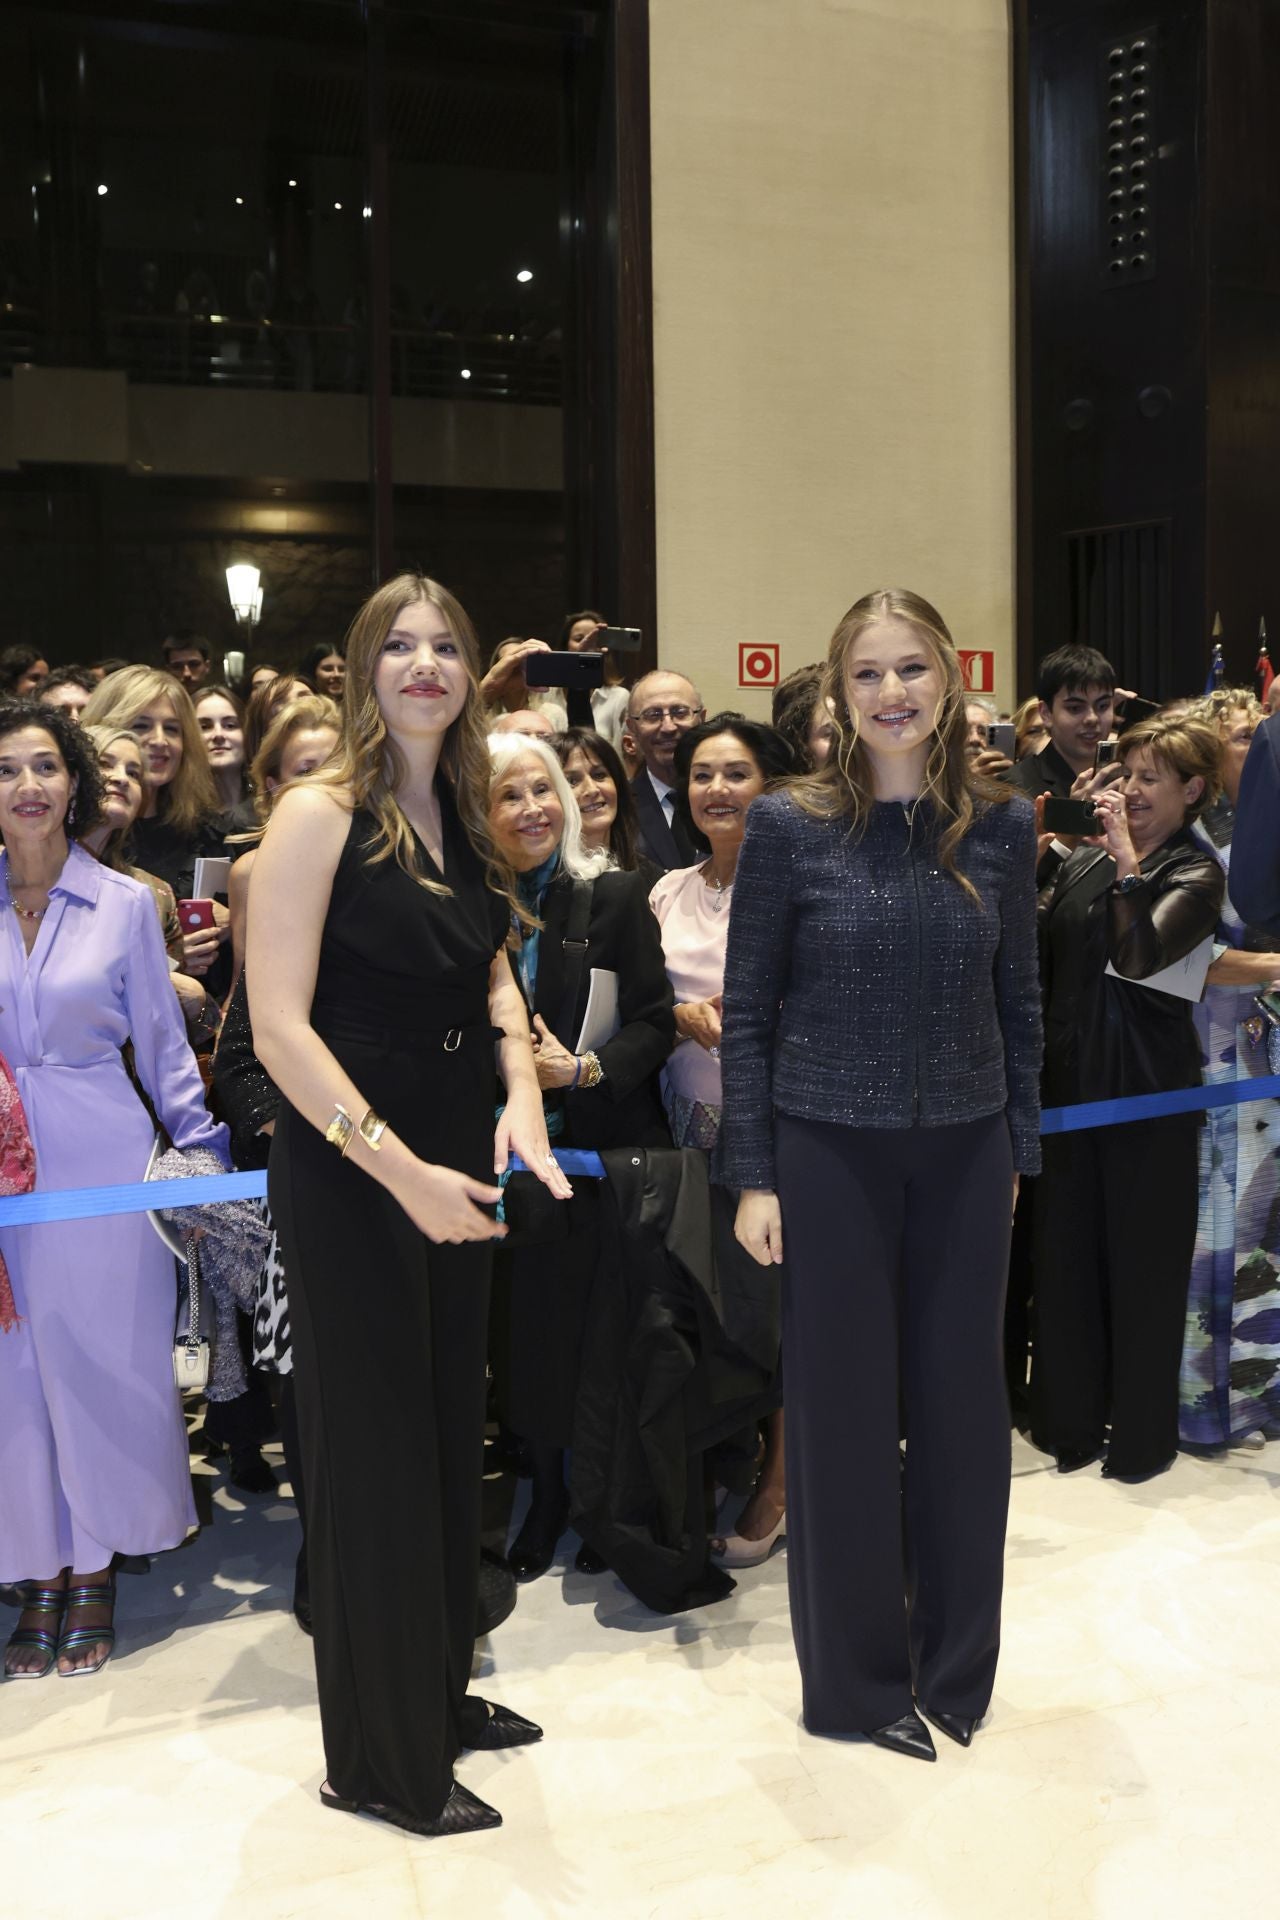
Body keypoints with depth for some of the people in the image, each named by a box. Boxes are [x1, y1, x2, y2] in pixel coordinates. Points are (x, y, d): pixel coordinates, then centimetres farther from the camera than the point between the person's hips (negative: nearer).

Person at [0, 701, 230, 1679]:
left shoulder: (125, 903, 1)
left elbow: (164, 1047, 5)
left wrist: (205, 1156, 2)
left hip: (102, 1158, -1)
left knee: (105, 1358, 6)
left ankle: (96, 1571, 24)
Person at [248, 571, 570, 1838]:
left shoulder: (463, 819, 8)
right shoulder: (320, 816, -13)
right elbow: (280, 1029, -18)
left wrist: (520, 1093, -2)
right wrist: (401, 1169, -22)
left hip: (450, 1163, 7)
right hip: (344, 1171, -7)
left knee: (449, 1428, 16)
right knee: (369, 1446, 4)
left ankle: (440, 1691, 36)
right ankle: (380, 1760, 22)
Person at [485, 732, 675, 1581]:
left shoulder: (617, 896, -3)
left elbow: (657, 1021, -7)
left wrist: (586, 1067, -21)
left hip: (608, 1149, -2)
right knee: (528, 1329, 6)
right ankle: (547, 1493, 27)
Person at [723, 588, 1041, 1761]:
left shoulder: (1000, 825, 1)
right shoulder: (789, 826, -7)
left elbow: (1018, 998, 8)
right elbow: (747, 1010, -4)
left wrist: (1019, 1147, 8)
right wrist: (753, 1175, -6)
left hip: (964, 1154, 3)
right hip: (831, 1151, -2)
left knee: (963, 1401, 11)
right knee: (843, 1408, 7)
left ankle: (957, 1663, 32)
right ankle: (855, 1677, 27)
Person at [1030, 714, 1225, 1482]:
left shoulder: (1196, 873, -5)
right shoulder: (1082, 862, 9)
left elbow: (1141, 953, -21)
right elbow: (1035, 944, 0)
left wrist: (1127, 860, -22)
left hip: (1148, 1086, -5)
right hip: (1072, 1076, 5)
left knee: (1142, 1257, 5)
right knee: (1065, 1248, 11)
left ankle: (1142, 1432, 20)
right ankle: (1069, 1416, 26)